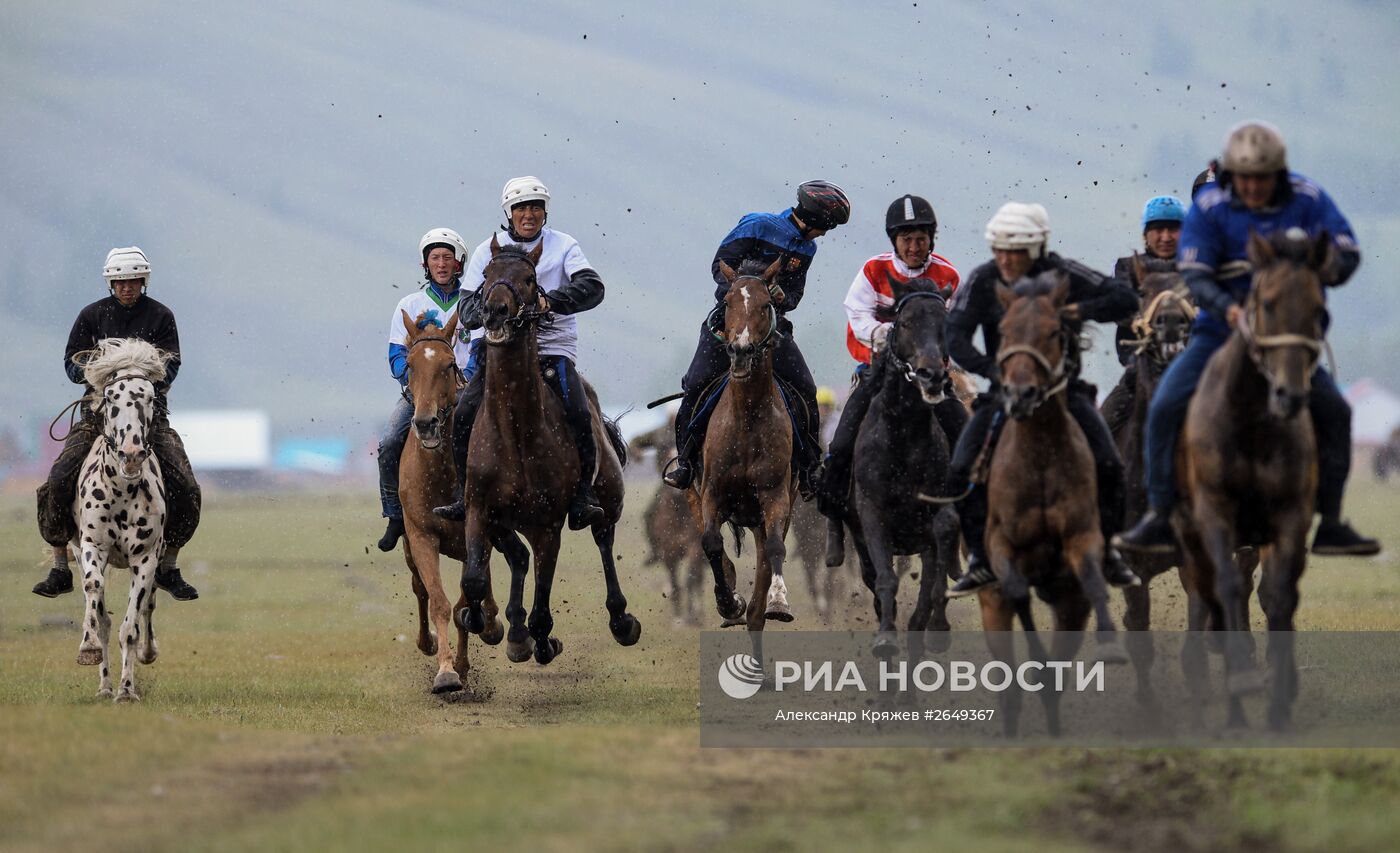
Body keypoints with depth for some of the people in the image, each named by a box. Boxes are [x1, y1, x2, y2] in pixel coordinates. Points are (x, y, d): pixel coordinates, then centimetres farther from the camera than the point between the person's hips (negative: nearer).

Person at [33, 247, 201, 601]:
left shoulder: (160, 316, 5)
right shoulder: (92, 316, 7)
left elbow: (171, 363, 1)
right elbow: (72, 361, 6)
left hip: (149, 408, 0)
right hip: (99, 408, 0)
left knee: (185, 489, -14)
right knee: (58, 483, -16)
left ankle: (168, 568, 5)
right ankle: (59, 570, -4)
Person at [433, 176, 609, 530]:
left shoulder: (563, 246, 5)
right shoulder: (488, 251, 9)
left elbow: (592, 287, -11)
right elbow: (468, 308, 7)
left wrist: (550, 300, -29)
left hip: (553, 346, -1)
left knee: (579, 415, -24)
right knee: (465, 414, -20)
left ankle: (582, 498, -14)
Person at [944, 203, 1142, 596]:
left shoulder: (1060, 274, -10)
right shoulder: (982, 282, -8)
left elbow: (1125, 298, -14)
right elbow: (956, 338, -17)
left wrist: (1084, 310, -31)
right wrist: (993, 371, -33)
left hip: (1062, 385, -1)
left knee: (1109, 465, -18)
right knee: (962, 471, -15)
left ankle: (1108, 552, 2)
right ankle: (982, 558, 1)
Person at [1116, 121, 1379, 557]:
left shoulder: (1307, 200, -7)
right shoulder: (1209, 207, -10)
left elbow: (1348, 255, -6)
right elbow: (1194, 276, -14)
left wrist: (1324, 266, -30)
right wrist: (1227, 308, -34)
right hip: (1222, 328, -1)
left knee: (1334, 410, -10)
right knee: (1165, 406, -17)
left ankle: (1330, 524, 2)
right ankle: (1159, 517, -9)